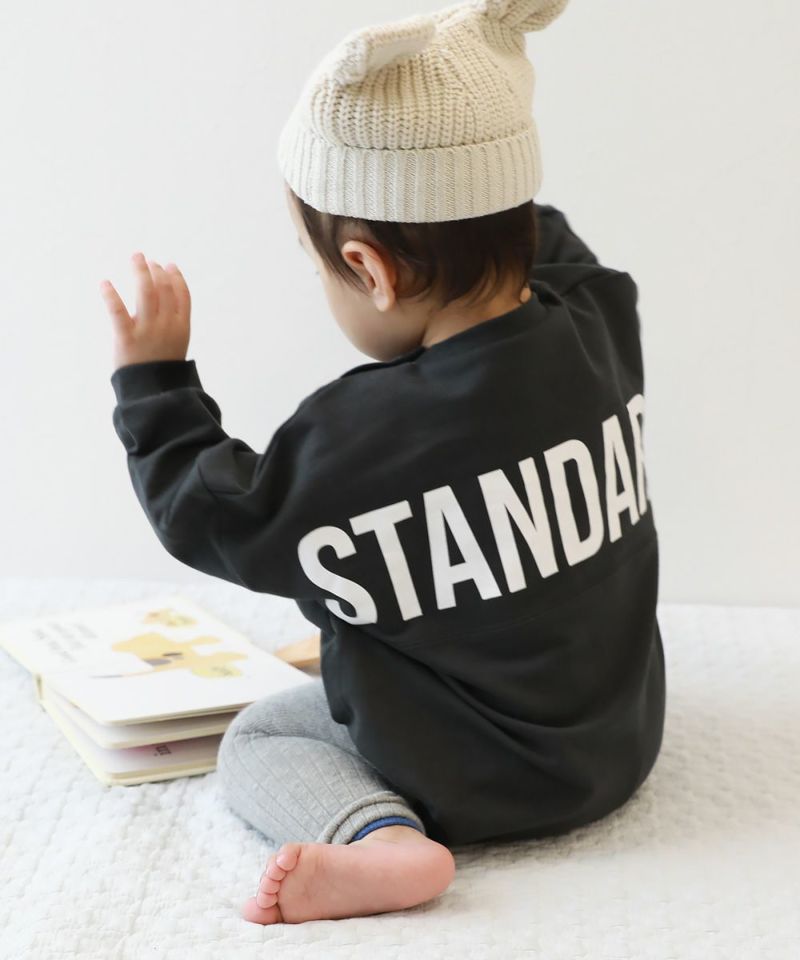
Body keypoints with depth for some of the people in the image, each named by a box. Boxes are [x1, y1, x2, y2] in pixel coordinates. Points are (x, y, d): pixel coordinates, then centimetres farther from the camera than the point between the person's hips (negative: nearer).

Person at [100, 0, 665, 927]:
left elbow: (215, 519, -12)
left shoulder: (353, 439, -29)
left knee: (256, 735, 9)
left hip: (475, 778, -9)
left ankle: (377, 838, -13)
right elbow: (546, 245, 14)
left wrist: (154, 377, -5)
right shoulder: (601, 326, -12)